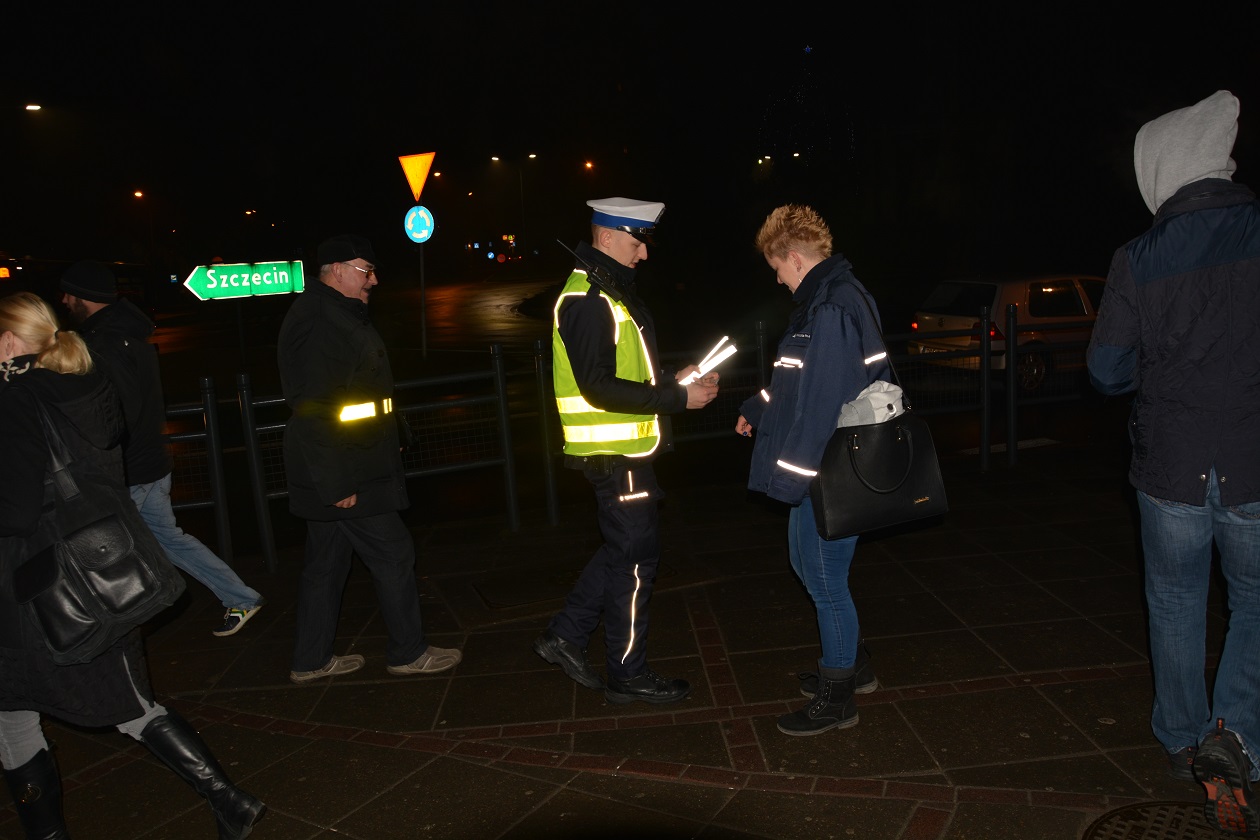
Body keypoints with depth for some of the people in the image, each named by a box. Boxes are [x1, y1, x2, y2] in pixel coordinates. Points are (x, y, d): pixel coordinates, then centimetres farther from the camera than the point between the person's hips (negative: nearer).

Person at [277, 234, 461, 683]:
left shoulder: (330, 315, 15)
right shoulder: (322, 325, -20)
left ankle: (311, 660, 27)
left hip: (330, 474, 11)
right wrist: (337, 483, -24)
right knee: (393, 555, 1)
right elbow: (315, 409, -25)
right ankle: (408, 652, 15)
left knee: (325, 563, 16)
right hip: (343, 474, -11)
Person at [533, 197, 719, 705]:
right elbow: (598, 388, -24)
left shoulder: (608, 293, 16)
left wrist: (671, 382, 7)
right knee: (634, 559, 1)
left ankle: (566, 635, 27)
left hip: (622, 449, 10)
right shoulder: (587, 300, -17)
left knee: (624, 550, 18)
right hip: (614, 453, -10)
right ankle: (628, 675, 16)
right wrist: (678, 397, -21)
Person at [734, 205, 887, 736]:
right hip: (824, 470, 11)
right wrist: (755, 413, 29)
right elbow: (798, 379, 22)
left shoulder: (831, 311, -23)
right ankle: (852, 666, 38)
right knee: (806, 560, 22)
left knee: (825, 578, 3)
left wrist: (787, 474, -22)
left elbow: (820, 402, -26)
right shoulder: (837, 296, 12)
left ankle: (836, 698, 21)